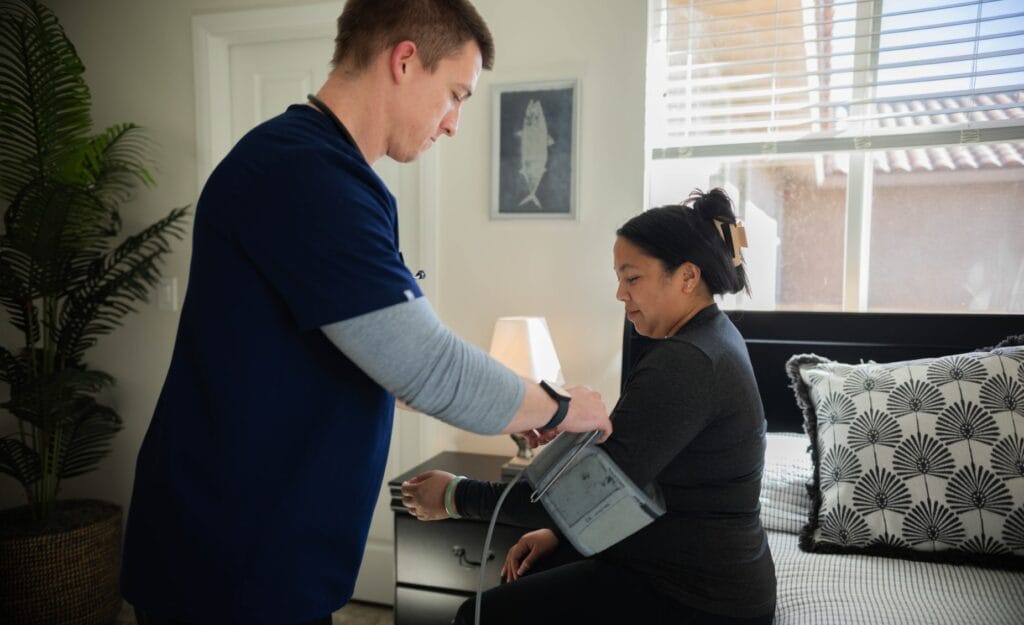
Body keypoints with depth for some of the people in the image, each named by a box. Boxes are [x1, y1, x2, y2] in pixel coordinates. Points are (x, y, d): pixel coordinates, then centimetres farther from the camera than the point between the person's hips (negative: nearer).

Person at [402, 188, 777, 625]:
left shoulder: (683, 364, -25)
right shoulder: (711, 338, 7)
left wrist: (458, 496, -18)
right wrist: (560, 529, 4)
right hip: (697, 564, 10)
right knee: (517, 582, 16)